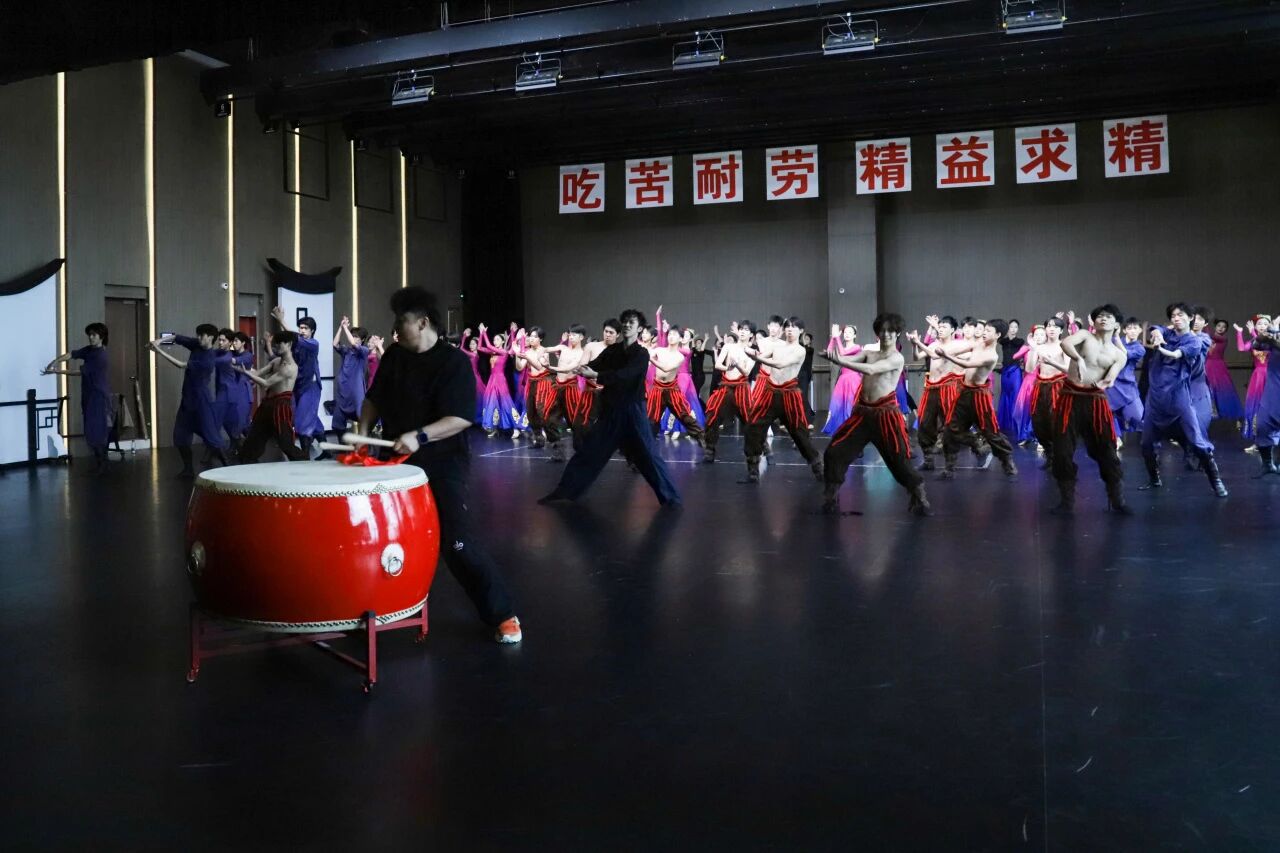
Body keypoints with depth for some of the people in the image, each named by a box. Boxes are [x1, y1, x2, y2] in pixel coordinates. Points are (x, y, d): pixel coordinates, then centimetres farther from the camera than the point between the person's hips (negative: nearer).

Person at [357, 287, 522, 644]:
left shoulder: (454, 362, -15)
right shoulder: (393, 356, 6)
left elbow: (462, 418, -23)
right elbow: (374, 398, 17)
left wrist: (420, 436, -33)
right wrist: (363, 429, 1)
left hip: (442, 467, -7)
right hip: (398, 462, 7)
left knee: (458, 541, -14)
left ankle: (502, 615, -5)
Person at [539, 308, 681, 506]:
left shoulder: (641, 354, -7)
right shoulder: (612, 350, 9)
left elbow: (624, 375, -23)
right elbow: (594, 366, -5)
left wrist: (594, 375, -32)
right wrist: (584, 368, -29)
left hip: (633, 412, -5)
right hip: (610, 410, 5)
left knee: (649, 456, -5)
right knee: (588, 452, 9)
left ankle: (670, 497, 6)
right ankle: (564, 492, 17)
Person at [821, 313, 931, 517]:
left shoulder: (897, 358, -6)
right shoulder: (868, 353, 11)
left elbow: (870, 370, -21)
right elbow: (847, 359, -7)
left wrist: (839, 361, -28)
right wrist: (832, 356, -30)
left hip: (886, 414, -5)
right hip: (862, 412, 5)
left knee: (899, 459, -3)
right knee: (834, 452, 0)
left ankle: (920, 499, 16)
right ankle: (830, 499, 12)